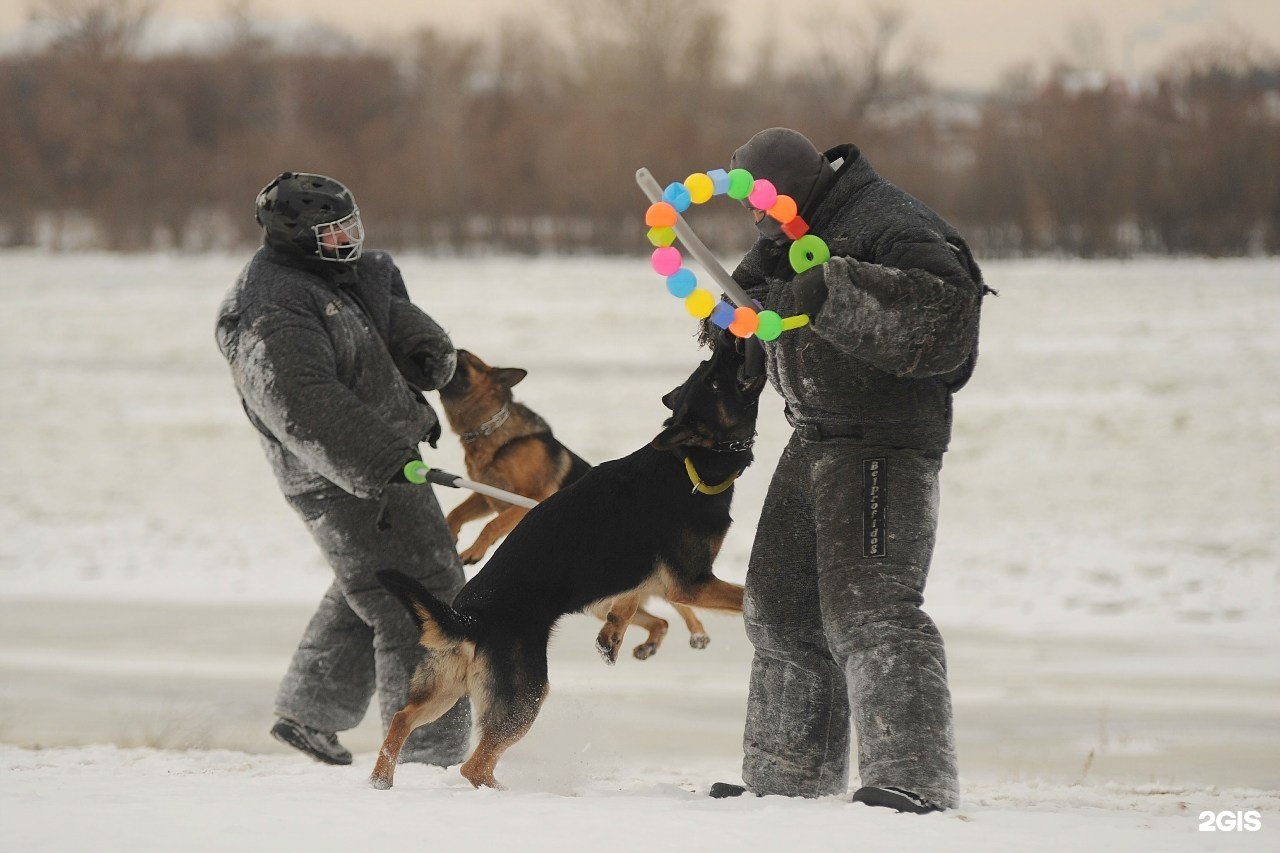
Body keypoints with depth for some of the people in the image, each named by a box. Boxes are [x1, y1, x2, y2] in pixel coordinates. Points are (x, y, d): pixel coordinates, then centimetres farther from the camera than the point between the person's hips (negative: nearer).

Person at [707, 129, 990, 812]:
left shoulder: (893, 229, -17)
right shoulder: (794, 236, 14)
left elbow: (947, 308, -33)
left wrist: (835, 291, -35)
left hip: (883, 445, -10)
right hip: (815, 442, 10)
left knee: (866, 607, -20)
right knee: (781, 608, 16)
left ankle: (912, 778, -24)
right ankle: (785, 776, 27)